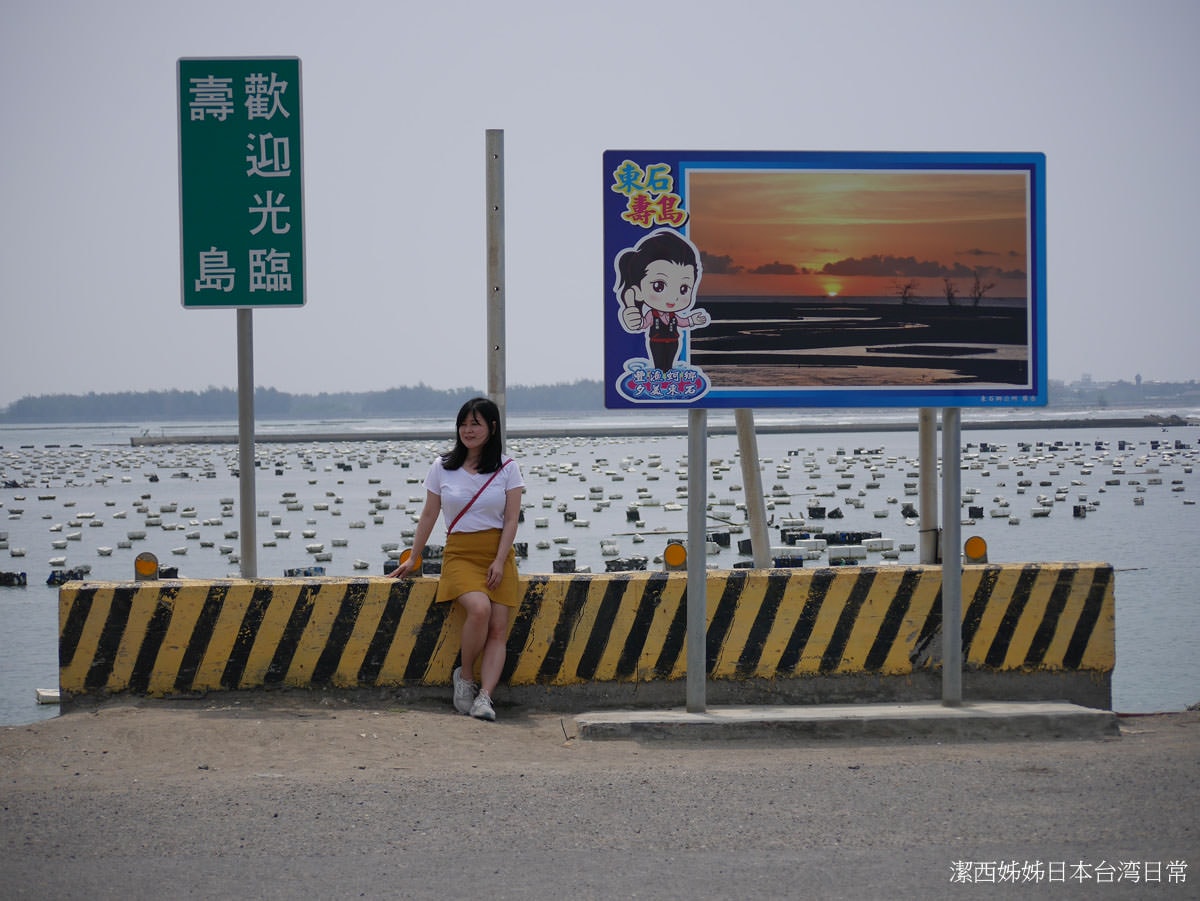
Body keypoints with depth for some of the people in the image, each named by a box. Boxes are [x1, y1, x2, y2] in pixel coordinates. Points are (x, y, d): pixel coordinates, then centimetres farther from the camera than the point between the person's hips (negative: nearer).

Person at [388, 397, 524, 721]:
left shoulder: (507, 468, 4)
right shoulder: (443, 467, 6)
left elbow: (511, 519, 0)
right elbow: (428, 515, 13)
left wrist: (499, 561, -10)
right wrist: (413, 559, 14)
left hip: (498, 554, 1)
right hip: (459, 553, -1)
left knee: (498, 628, -15)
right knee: (479, 608, -28)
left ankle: (484, 696, -21)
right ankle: (465, 676, -9)